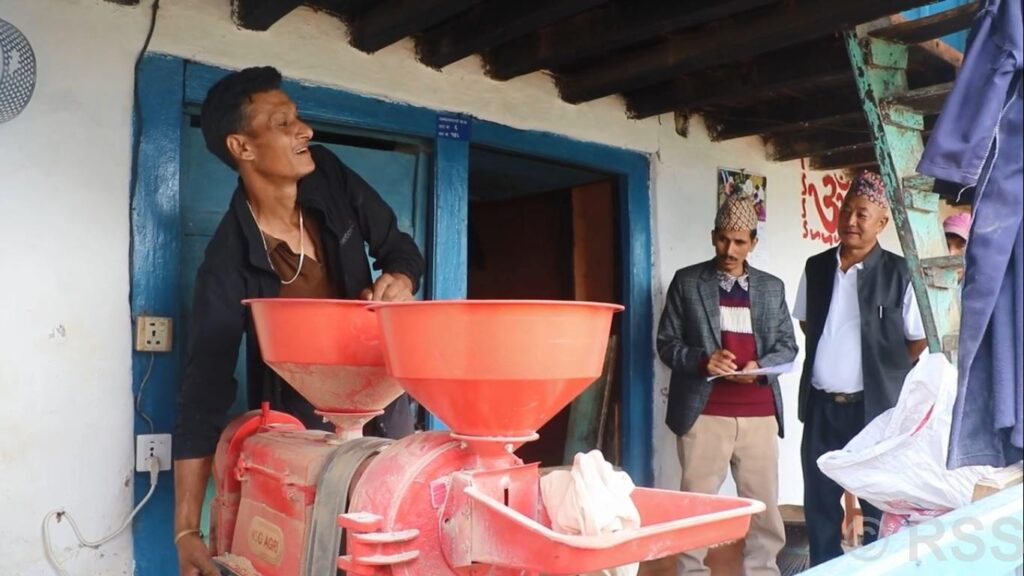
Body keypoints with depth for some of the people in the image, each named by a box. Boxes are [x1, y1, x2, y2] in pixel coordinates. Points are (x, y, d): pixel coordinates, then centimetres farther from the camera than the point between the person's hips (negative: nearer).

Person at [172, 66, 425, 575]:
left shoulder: (329, 176, -11)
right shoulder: (228, 264, -23)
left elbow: (400, 248, 2)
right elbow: (205, 390, -23)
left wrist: (399, 281, -23)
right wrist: (186, 530, -26)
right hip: (300, 420, -4)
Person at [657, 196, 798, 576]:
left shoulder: (772, 288, 13)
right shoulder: (687, 282, 4)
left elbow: (787, 346, 12)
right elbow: (666, 343, 2)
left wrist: (760, 366, -9)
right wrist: (702, 360, -17)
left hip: (759, 413, 3)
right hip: (704, 413, -2)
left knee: (764, 505, 8)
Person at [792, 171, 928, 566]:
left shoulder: (898, 273, -9)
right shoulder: (817, 268, 5)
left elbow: (920, 340, -3)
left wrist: (886, 373, 1)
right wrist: (832, 354, 10)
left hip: (874, 406, -4)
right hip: (822, 405, 4)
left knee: (879, 501, 9)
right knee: (818, 499, 13)